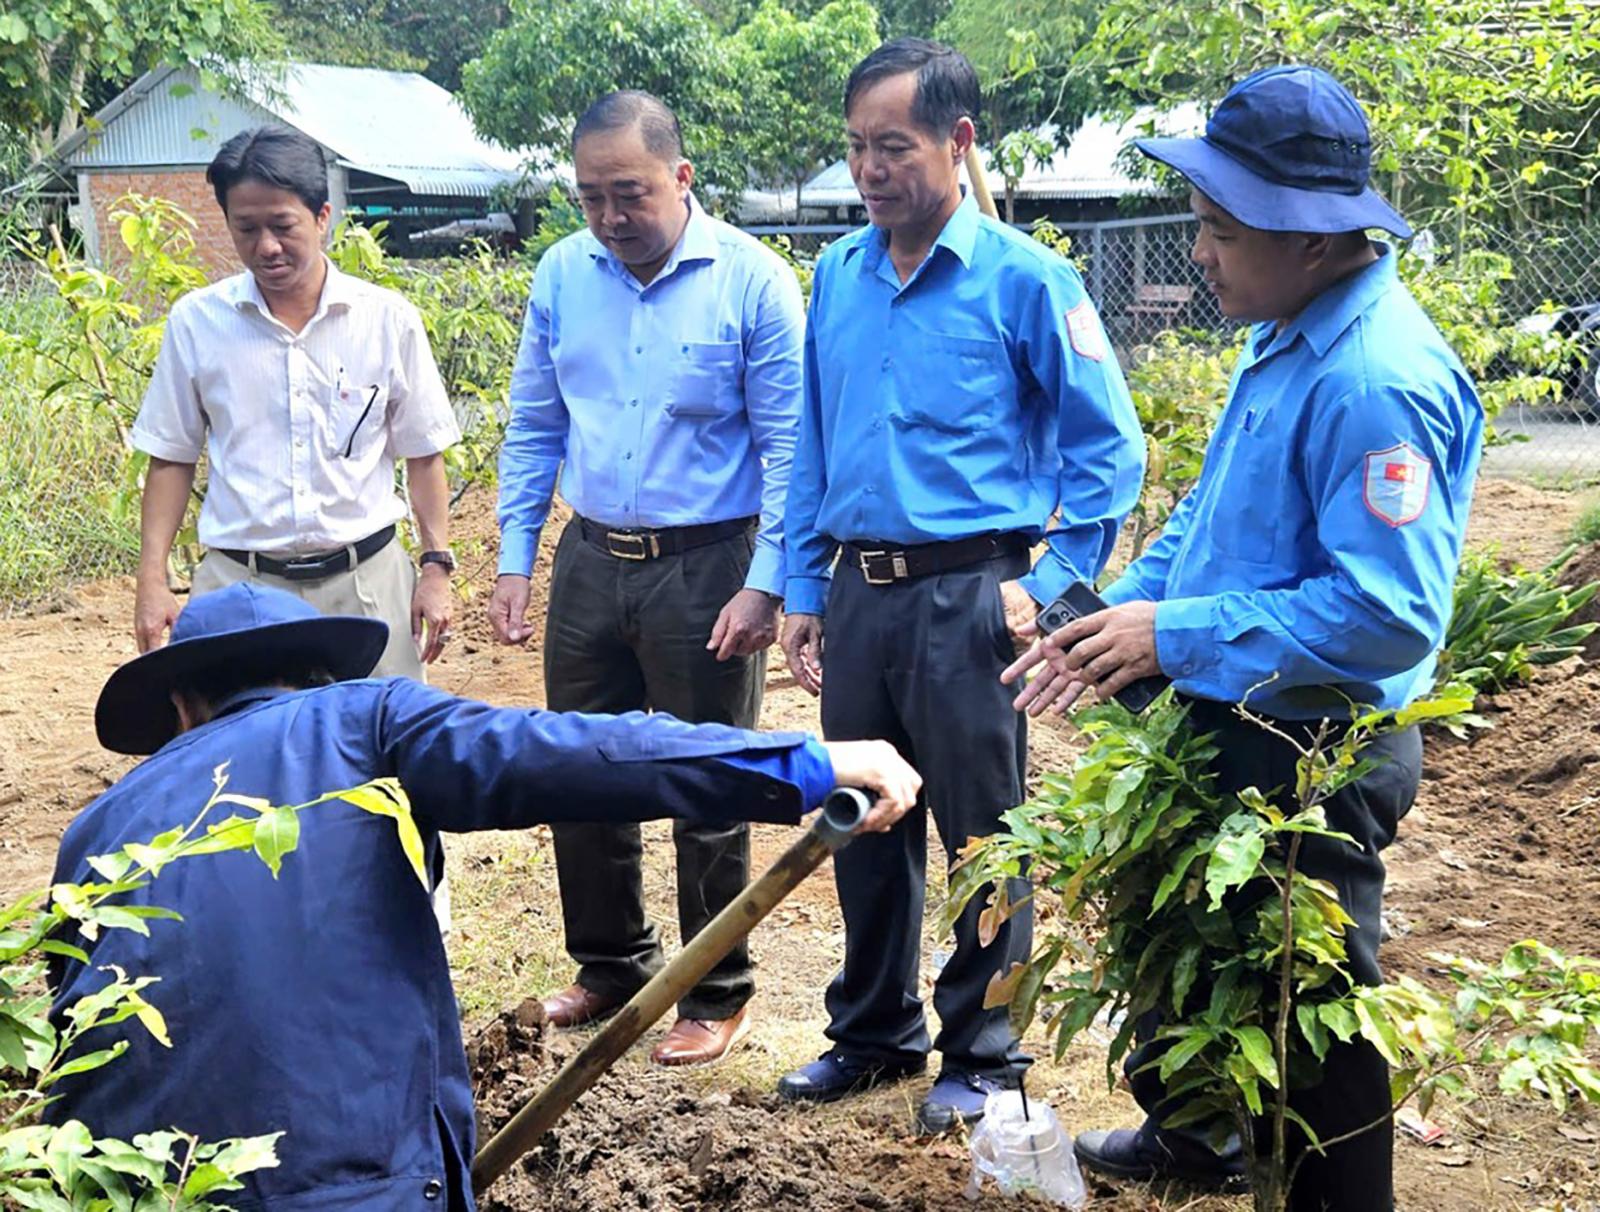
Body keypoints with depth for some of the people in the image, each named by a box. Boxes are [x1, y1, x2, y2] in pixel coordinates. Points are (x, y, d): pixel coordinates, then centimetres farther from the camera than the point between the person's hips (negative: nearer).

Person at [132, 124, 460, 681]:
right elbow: (172, 457, 9)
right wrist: (152, 581, 3)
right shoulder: (196, 322, 2)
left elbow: (422, 453, 8)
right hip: (237, 585, 0)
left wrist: (436, 568, 3)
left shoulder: (389, 319, 0)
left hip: (367, 580, 0)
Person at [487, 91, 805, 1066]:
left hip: (706, 567, -5)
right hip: (590, 562, 5)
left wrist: (764, 586, -15)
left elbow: (788, 447, -10)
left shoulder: (752, 281, -11)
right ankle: (612, 963, 35)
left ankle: (718, 997, 22)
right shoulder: (562, 275, 3)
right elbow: (534, 429, 11)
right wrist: (514, 559, 5)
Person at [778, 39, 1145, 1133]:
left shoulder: (1023, 279, -8)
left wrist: (1051, 582, -11)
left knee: (983, 833, 6)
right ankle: (874, 1032, 33)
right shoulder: (838, 275, 8)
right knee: (865, 824, 15)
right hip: (858, 591, 5)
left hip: (968, 597, -5)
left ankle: (981, 1053, 23)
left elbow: (1109, 446, -4)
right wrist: (802, 589, 12)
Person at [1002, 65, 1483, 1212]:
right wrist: (1115, 614, 3)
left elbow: (1387, 613, -30)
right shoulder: (1285, 338, 4)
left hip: (1313, 753, -10)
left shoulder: (1377, 382, -27)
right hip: (1230, 721, 10)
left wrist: (1177, 637, -24)